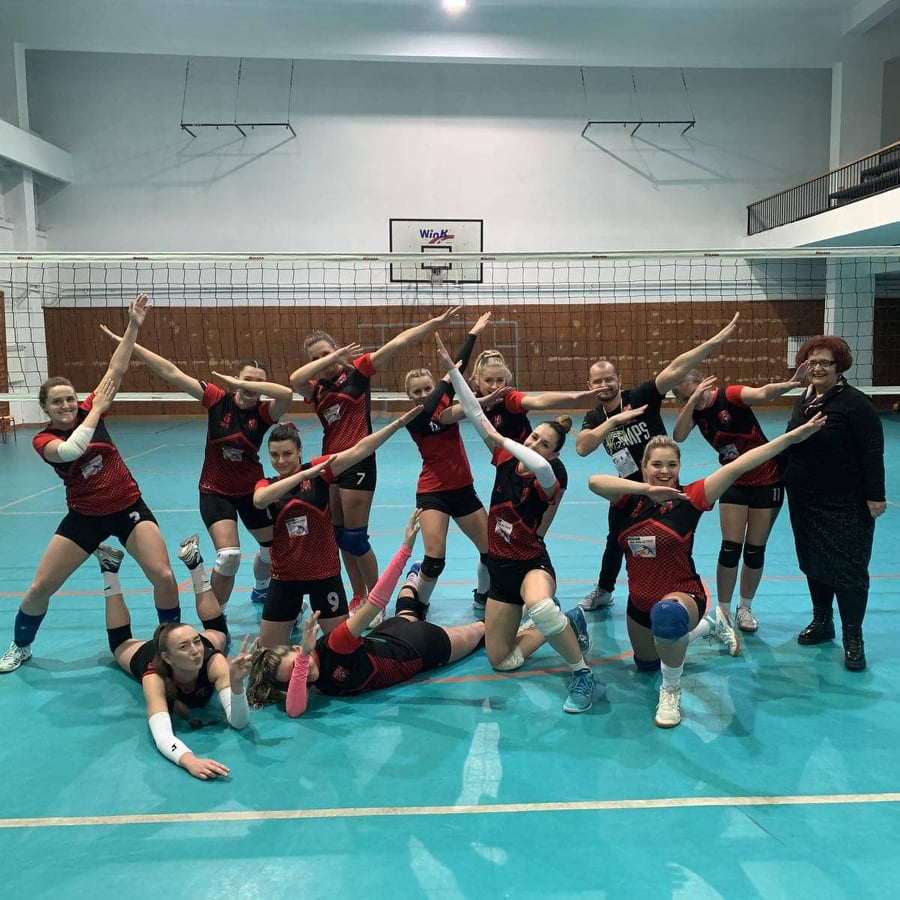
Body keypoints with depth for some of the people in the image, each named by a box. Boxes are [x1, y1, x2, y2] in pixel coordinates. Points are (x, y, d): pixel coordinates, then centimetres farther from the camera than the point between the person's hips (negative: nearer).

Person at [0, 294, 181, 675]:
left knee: (164, 577, -14)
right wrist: (97, 410, -23)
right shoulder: (43, 440, -9)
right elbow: (71, 450, -33)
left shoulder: (88, 411, -3)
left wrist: (133, 326, -15)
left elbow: (116, 370, -8)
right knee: (40, 587, 2)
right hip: (84, 516, 0)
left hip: (129, 508, 1)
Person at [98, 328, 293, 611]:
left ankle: (260, 590, 50)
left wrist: (242, 385, -39)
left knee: (274, 549, 15)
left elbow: (286, 393, -38)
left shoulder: (264, 412, -15)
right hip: (215, 492, -2)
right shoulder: (218, 400, -14)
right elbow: (171, 373, -18)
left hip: (252, 491, 2)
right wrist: (128, 344, -21)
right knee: (229, 556, -19)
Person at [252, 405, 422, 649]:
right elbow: (259, 501, -27)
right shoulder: (266, 485, -3)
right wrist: (303, 474, -35)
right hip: (285, 577, 2)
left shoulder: (318, 469, -8)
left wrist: (399, 422, -29)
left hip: (324, 573, -2)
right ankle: (296, 614, 36)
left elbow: (359, 450, -19)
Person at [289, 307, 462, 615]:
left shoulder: (357, 369, -3)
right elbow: (294, 379, -16)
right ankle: (359, 597, 27)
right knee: (340, 536, 12)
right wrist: (332, 358, -22)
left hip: (358, 462, -6)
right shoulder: (315, 388, 7)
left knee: (355, 537, -3)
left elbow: (399, 342, -7)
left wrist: (438, 321, -12)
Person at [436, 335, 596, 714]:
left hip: (532, 563, -6)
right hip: (501, 568, 6)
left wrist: (500, 438, -29)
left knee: (540, 607, -43)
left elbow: (540, 467, -43)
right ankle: (567, 623, 28)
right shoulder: (506, 460, -2)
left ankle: (583, 673, -21)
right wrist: (451, 369, -13)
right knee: (502, 661, 7)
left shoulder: (551, 478, -16)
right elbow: (474, 413, -7)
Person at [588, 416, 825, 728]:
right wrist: (648, 489, -39)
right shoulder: (631, 498, -10)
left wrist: (791, 437, -28)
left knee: (666, 614, -44)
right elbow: (595, 481, -30)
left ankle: (671, 691, -14)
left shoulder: (690, 497, -16)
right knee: (645, 664, 30)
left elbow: (737, 467, -24)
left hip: (682, 595, -5)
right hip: (639, 600, 6)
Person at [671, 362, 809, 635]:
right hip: (734, 482, 3)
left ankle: (745, 608, 25)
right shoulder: (693, 411, -6)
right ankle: (723, 611, 10)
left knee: (755, 550, 5)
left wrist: (788, 384, -58)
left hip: (767, 479, -3)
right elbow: (679, 436, -25)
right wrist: (692, 401, -32)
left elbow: (763, 393, -38)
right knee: (730, 548, -4)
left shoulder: (730, 395, -19)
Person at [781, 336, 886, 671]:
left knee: (847, 567, -1)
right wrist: (785, 479, 17)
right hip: (804, 501, 7)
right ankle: (821, 621, 33)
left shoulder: (854, 402, -14)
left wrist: (875, 496, -17)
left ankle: (853, 637, 11)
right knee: (813, 563, 16)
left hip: (845, 504, -7)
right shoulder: (803, 400, 8)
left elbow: (873, 453, -16)